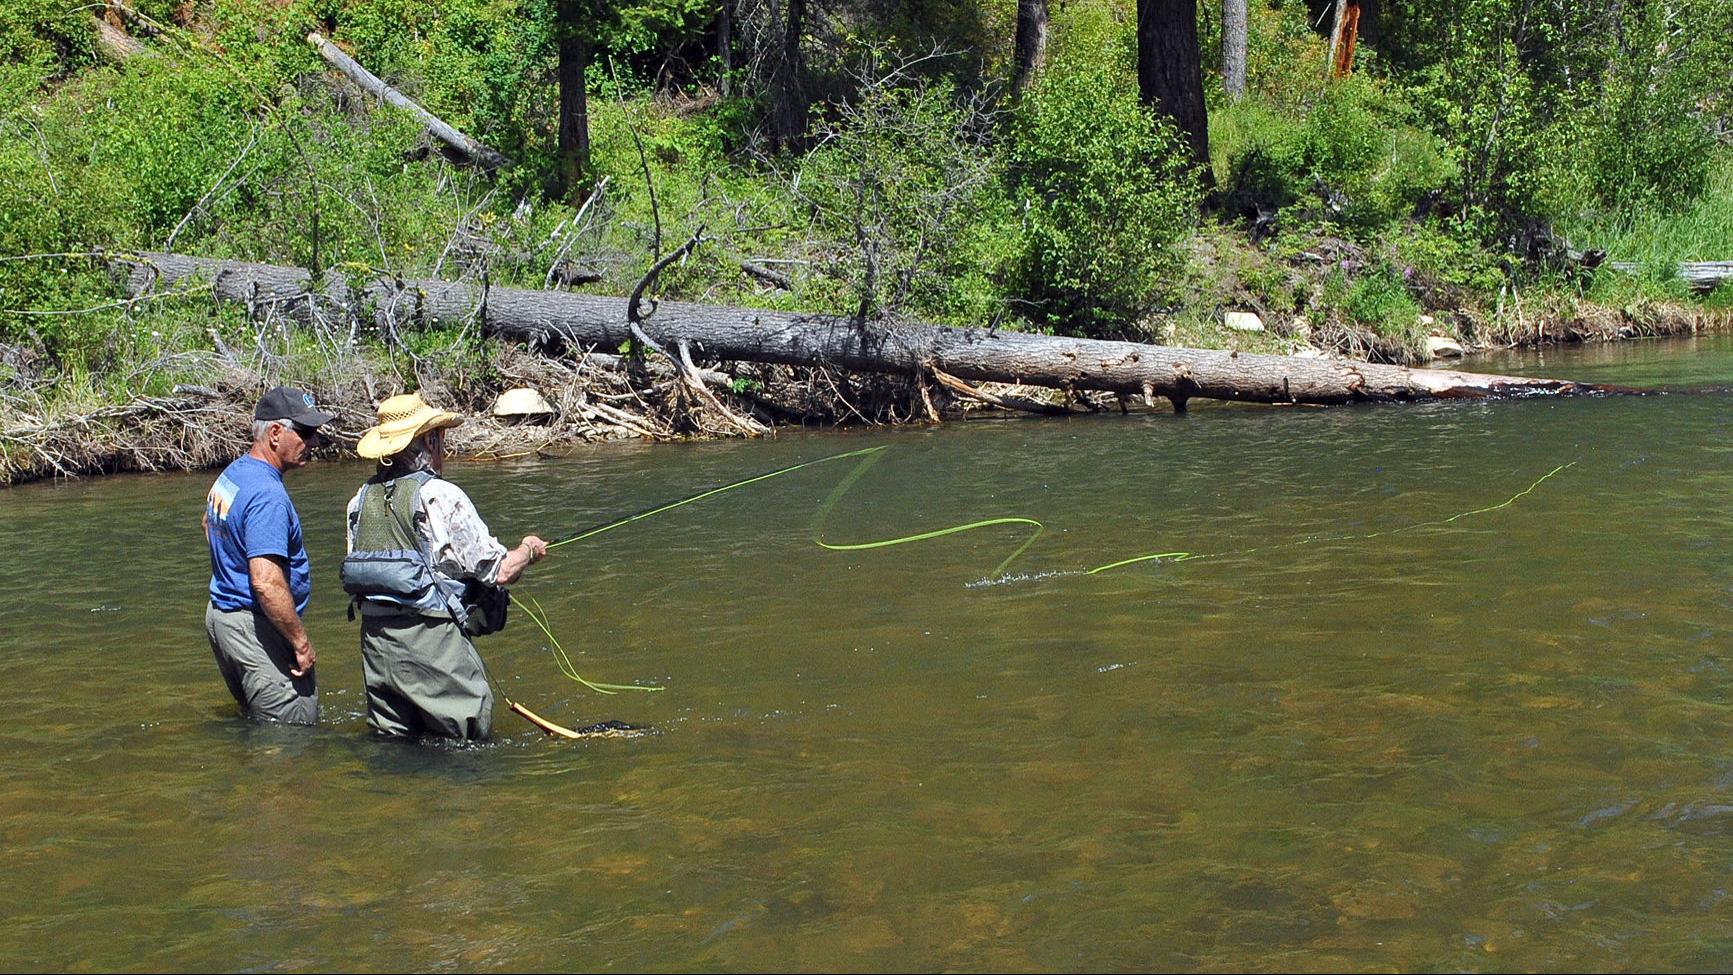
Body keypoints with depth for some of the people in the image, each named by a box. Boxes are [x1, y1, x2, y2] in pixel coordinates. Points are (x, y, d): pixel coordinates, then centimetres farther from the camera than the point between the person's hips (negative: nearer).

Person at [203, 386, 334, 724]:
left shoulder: (230, 475, 10)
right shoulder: (267, 494, -23)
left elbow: (210, 524, 31)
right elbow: (267, 582, -29)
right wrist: (301, 643, -21)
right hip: (255, 629, -11)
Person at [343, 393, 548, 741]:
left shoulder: (361, 500, 7)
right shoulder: (441, 496, -12)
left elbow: (356, 574, 15)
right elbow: (500, 572, -11)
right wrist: (529, 550, 11)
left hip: (374, 640, 7)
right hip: (432, 636, -7)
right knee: (470, 748, 3)